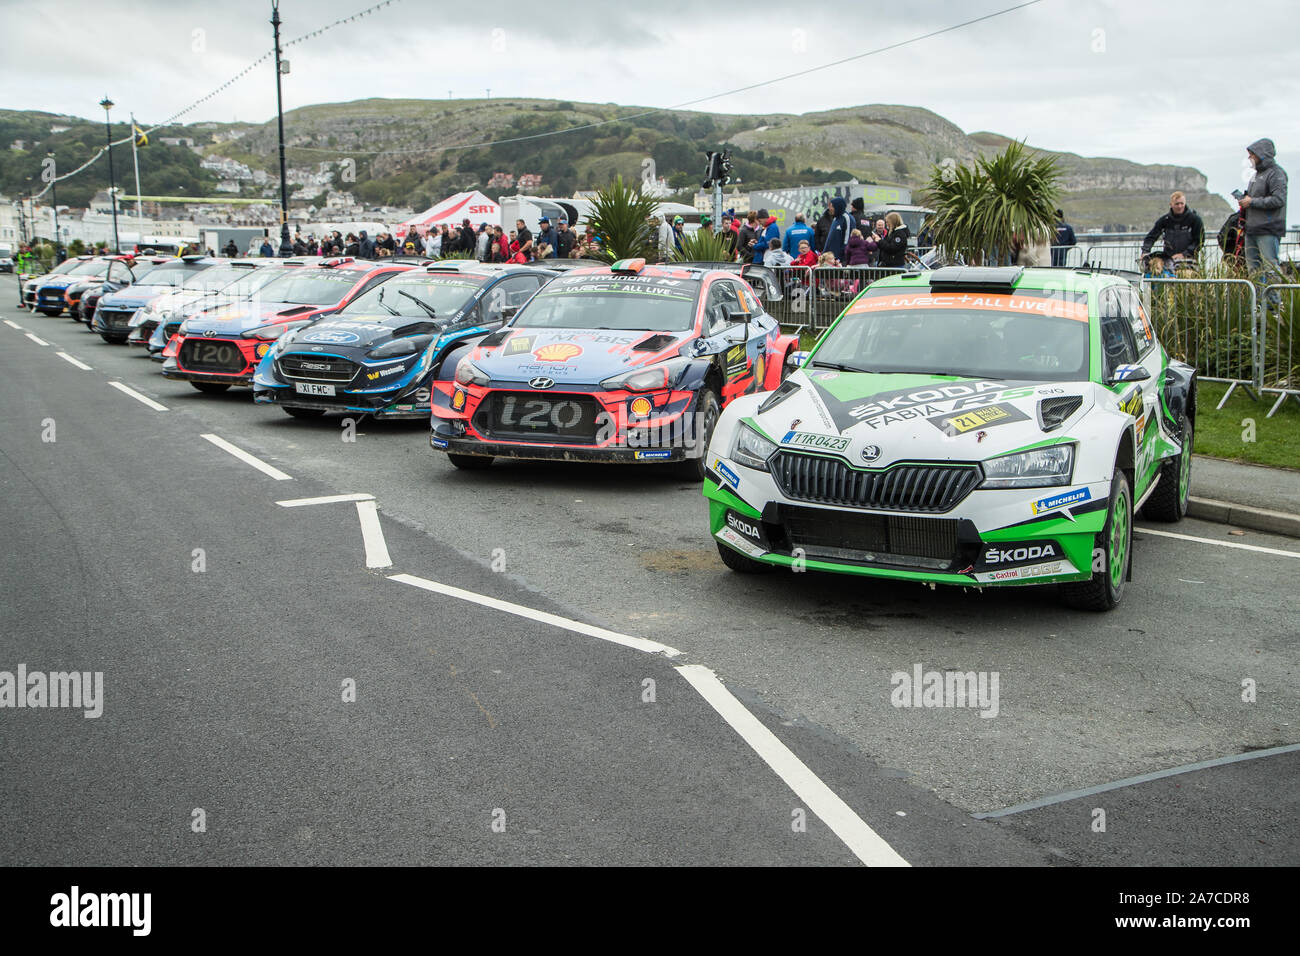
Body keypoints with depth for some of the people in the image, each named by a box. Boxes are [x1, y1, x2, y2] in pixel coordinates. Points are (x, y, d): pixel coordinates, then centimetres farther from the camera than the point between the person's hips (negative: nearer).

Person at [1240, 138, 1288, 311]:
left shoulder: (1276, 173, -9)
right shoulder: (1256, 174, 19)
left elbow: (1278, 199, -19)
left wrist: (1252, 202, -16)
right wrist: (1244, 200, 10)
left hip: (1268, 230, -9)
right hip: (1252, 229, 9)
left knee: (1270, 266, -9)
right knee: (1253, 267, 10)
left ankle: (1276, 304, -7)